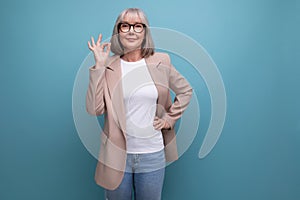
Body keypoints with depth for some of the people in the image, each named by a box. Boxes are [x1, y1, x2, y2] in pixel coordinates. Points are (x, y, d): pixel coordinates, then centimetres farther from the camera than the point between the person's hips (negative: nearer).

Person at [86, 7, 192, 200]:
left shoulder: (161, 62, -1)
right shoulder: (109, 67, -5)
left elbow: (185, 90, 11)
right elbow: (94, 109, -13)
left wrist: (169, 118, 2)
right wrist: (98, 67, -16)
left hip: (153, 154, 1)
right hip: (117, 154, -1)